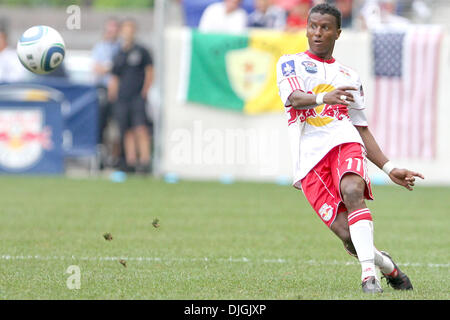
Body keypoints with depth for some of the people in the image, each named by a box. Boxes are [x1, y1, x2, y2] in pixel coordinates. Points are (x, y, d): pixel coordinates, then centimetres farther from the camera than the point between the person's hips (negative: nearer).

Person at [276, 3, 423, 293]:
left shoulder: (349, 76, 25)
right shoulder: (291, 63, 15)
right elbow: (293, 97, -8)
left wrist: (389, 168, 20)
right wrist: (323, 98, -30)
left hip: (345, 142, 2)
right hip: (309, 157, -2)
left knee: (352, 192, -34)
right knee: (347, 235, -16)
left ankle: (369, 274, -38)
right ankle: (390, 268, 9)